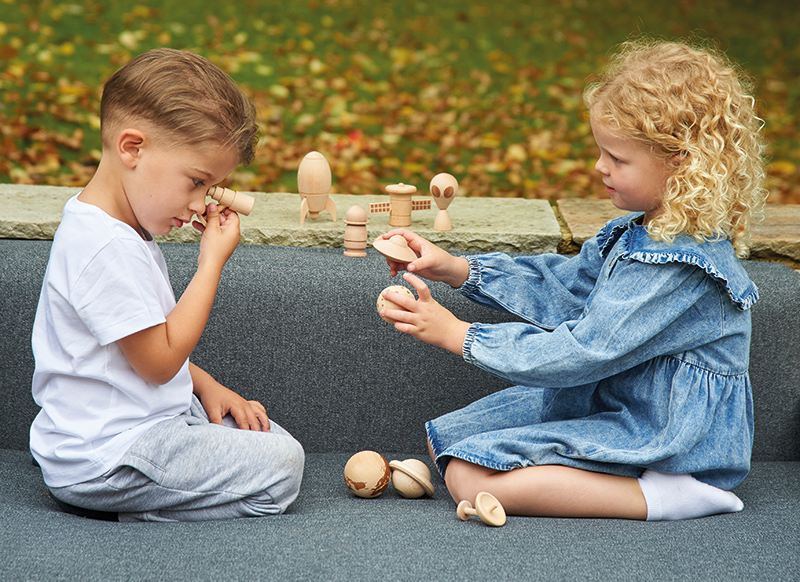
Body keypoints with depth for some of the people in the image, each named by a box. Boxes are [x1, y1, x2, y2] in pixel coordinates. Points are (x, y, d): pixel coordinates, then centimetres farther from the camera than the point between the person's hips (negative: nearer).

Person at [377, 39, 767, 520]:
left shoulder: (680, 265, -26)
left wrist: (457, 335, -19)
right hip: (607, 399, 10)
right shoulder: (636, 232, 4)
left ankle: (660, 497, -17)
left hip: (661, 438, -10)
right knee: (447, 438, 12)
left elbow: (579, 354, -26)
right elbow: (560, 286, 15)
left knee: (472, 478, -19)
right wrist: (455, 269, 4)